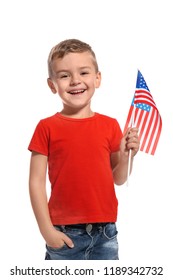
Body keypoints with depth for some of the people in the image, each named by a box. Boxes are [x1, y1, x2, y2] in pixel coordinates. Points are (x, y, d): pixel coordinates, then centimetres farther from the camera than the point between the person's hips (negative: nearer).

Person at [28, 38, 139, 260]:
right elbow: (37, 182, -5)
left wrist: (126, 156, -9)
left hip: (105, 233, 3)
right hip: (65, 235, -2)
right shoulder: (47, 127, -4)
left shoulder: (110, 125, 4)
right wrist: (47, 230, -9)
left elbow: (118, 179, 10)